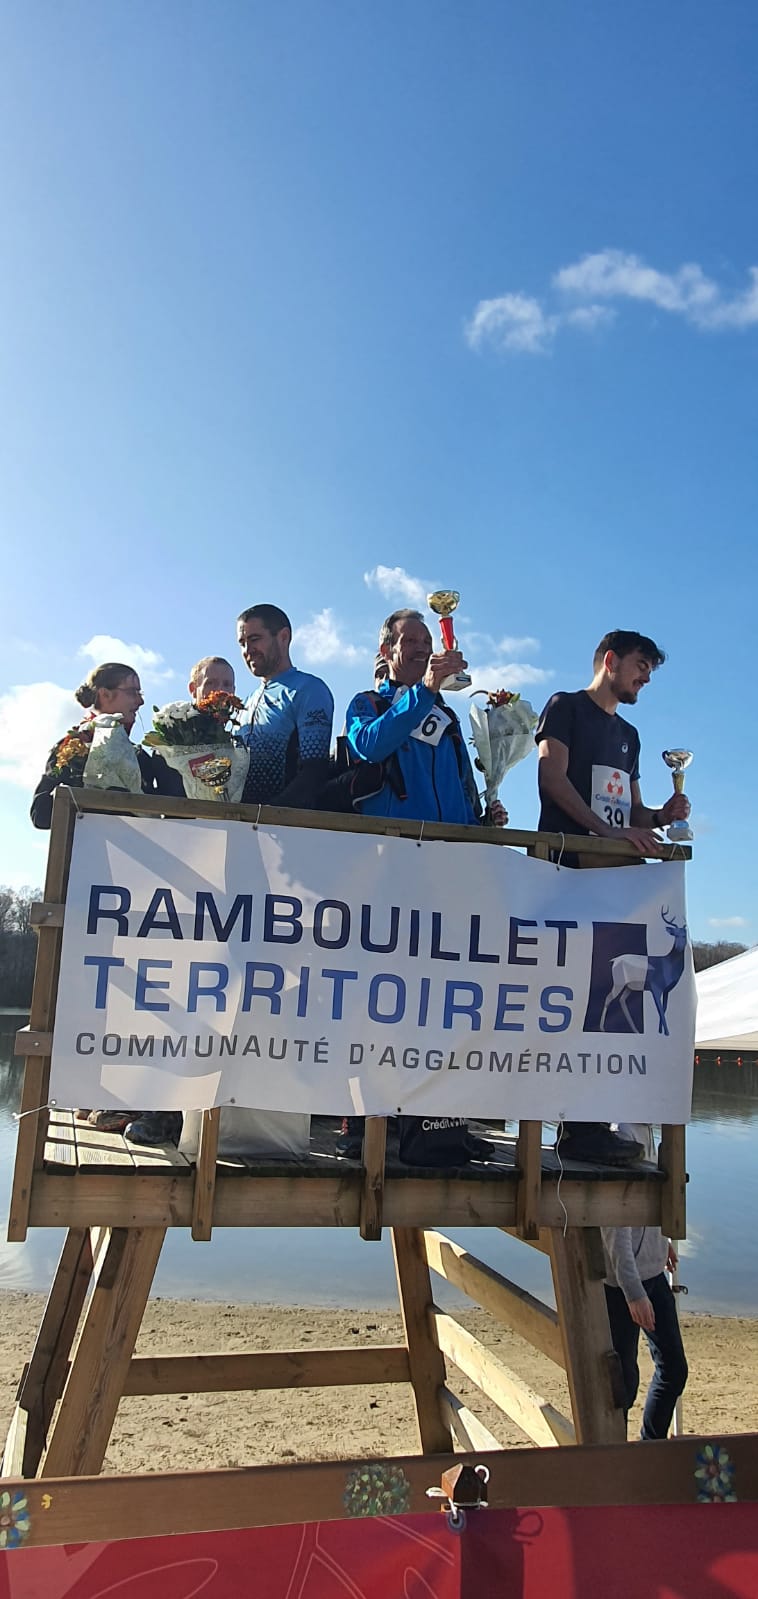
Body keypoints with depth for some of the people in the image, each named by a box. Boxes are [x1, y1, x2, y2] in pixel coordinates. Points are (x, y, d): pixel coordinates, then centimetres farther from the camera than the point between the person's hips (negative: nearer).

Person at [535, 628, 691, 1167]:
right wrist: (613, 831, -18)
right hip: (569, 868, -7)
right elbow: (554, 779, -9)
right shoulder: (566, 708, 6)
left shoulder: (628, 734, 28)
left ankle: (586, 1124, 4)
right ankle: (580, 1125, -11)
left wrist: (662, 815, 3)